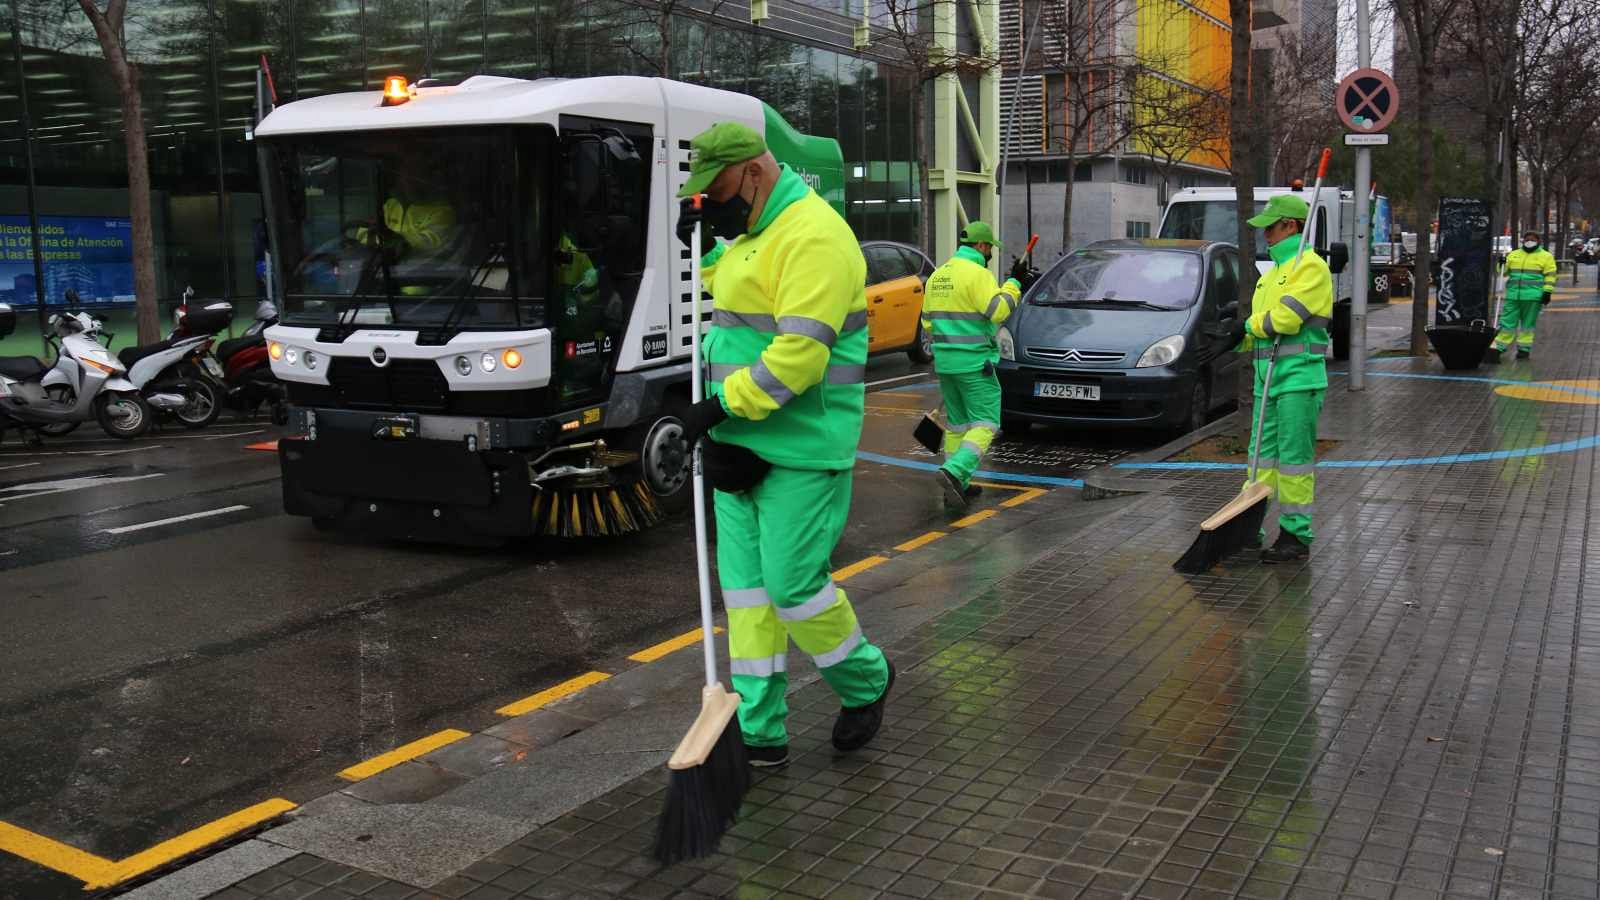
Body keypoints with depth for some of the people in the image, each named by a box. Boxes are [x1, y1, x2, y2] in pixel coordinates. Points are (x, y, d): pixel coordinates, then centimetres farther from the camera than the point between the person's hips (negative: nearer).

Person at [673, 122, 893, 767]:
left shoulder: (812, 235, -18)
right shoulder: (752, 231, 14)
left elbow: (800, 355, -25)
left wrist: (723, 405, -21)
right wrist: (706, 249, 14)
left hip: (801, 449, -10)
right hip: (743, 444, 10)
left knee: (792, 585, -4)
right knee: (745, 584, 9)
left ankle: (867, 681, 24)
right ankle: (759, 734, 18)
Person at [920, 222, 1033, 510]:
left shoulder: (937, 275, 14)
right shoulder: (977, 273, -12)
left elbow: (928, 322, 18)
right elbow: (998, 311, -20)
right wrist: (1014, 282, -8)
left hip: (944, 362, 8)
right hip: (974, 362, -8)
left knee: (957, 424, 15)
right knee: (985, 424, -4)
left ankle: (958, 486, 17)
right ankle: (954, 473, -23)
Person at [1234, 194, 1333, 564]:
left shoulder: (1310, 266, -8)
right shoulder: (1273, 272, 21)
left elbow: (1286, 318, -20)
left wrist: (1250, 324, -3)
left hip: (1299, 377, -9)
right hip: (1267, 377, 9)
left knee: (1294, 458, -5)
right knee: (1262, 456, 11)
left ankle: (1296, 536, 1)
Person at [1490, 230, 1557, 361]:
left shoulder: (1545, 256, 4)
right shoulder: (1513, 255, 15)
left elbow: (1550, 276, 0)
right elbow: (1504, 272, 17)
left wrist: (1547, 292, -8)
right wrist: (1502, 264, -4)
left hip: (1533, 297, -3)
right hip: (1513, 295, 3)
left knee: (1528, 324, 3)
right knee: (1507, 322, 0)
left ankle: (1524, 349, 11)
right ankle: (1498, 348, -1)